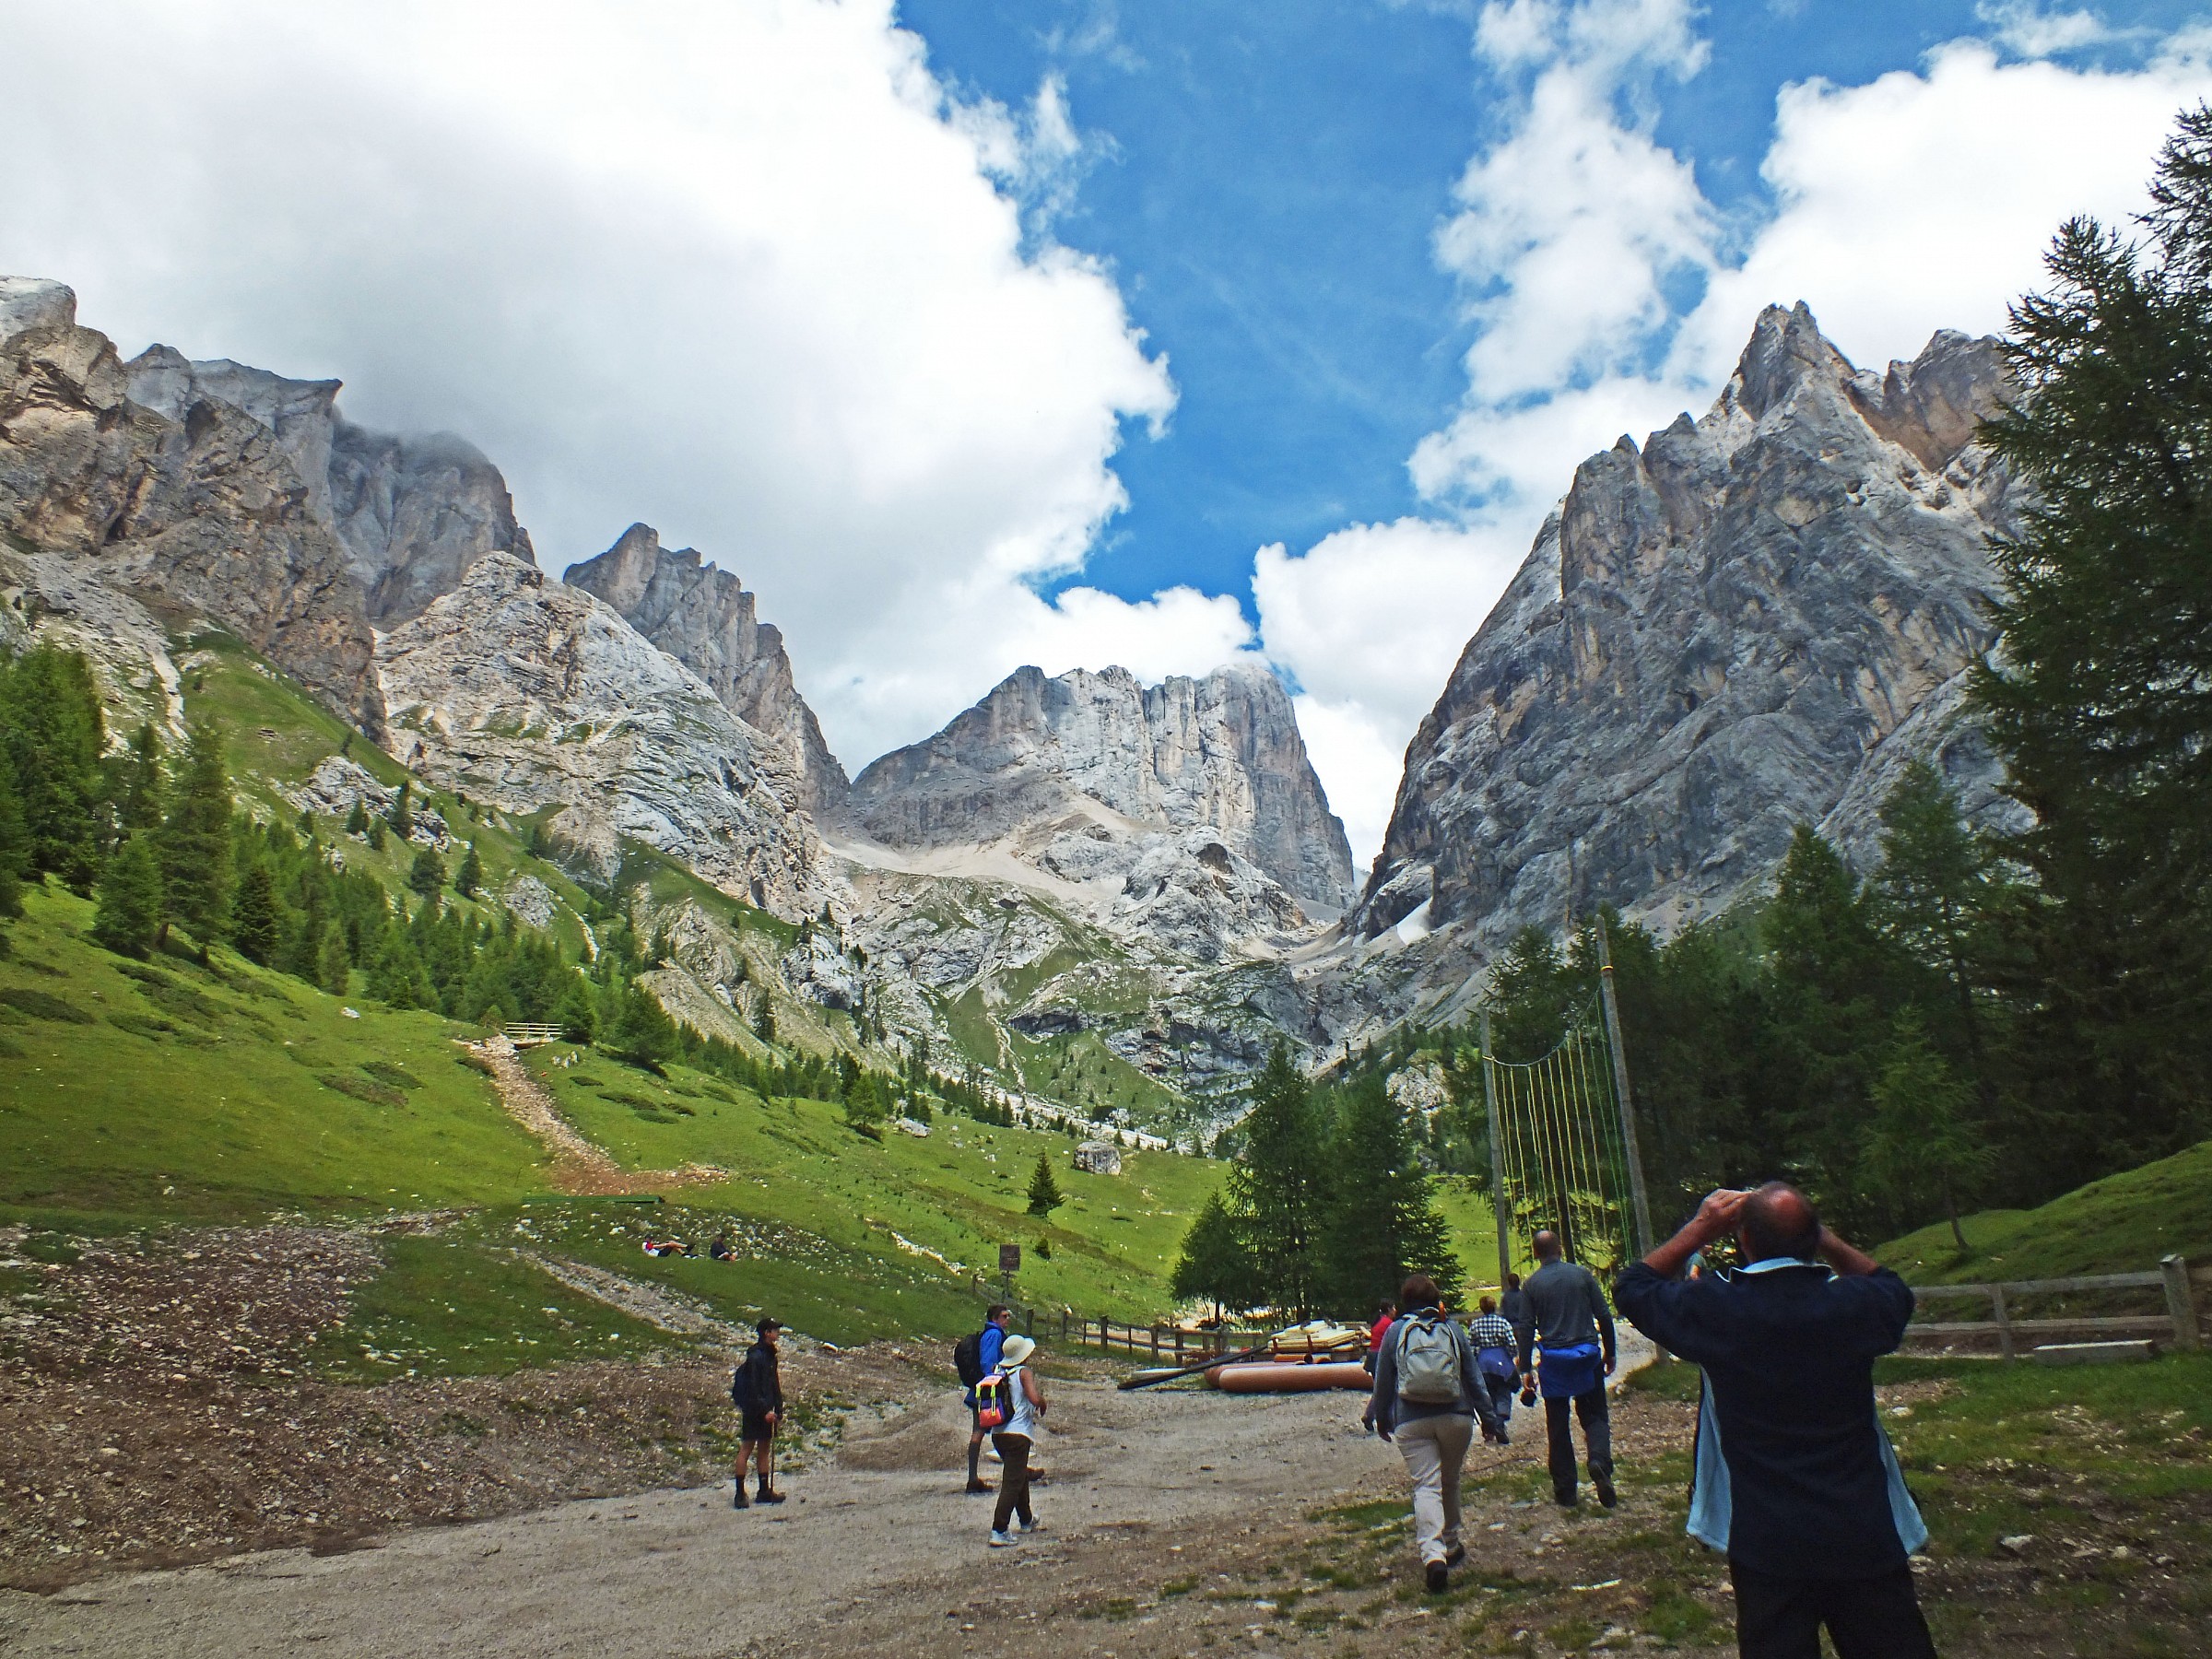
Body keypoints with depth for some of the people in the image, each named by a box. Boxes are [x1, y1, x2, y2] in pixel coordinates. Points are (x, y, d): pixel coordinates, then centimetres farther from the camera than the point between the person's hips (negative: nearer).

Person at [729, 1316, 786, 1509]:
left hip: (766, 1411, 9)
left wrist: (778, 1410, 14)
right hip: (753, 1411, -9)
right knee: (746, 1448, -4)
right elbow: (753, 1387, -19)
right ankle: (740, 1494, 0)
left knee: (765, 1449, 12)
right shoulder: (755, 1356, -15)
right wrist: (765, 1410, -19)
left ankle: (765, 1491, 18)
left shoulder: (770, 1355, 14)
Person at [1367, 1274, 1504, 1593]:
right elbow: (1474, 1378, 7)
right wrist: (1488, 1418, 15)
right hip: (1456, 1418, 2)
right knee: (1450, 1482, 19)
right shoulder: (1452, 1329, 3)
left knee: (1426, 1486, -6)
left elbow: (1383, 1382, 6)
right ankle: (1451, 1545, 31)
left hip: (1411, 1423, -2)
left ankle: (1433, 1554, -24)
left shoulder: (1395, 1332, 1)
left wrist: (1381, 1420, 19)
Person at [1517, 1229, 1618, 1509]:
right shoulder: (1582, 1274, 0)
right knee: (1594, 1414, 10)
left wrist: (1526, 1368, 3)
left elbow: (1527, 1328, -2)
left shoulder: (1531, 1284, -1)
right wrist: (1610, 1352, 12)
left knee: (1558, 1424, 9)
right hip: (1587, 1354, 0)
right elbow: (1604, 1315, 1)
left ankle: (1565, 1491, 11)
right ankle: (1599, 1459, -18)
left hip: (1553, 1359, 0)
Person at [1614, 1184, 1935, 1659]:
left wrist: (1699, 1229, 2)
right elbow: (1894, 1291, 16)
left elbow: (1633, 1287, 3)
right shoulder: (1854, 1304, -10)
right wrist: (1822, 1236, 10)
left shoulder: (1715, 1308, -16)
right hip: (1866, 1539, 2)